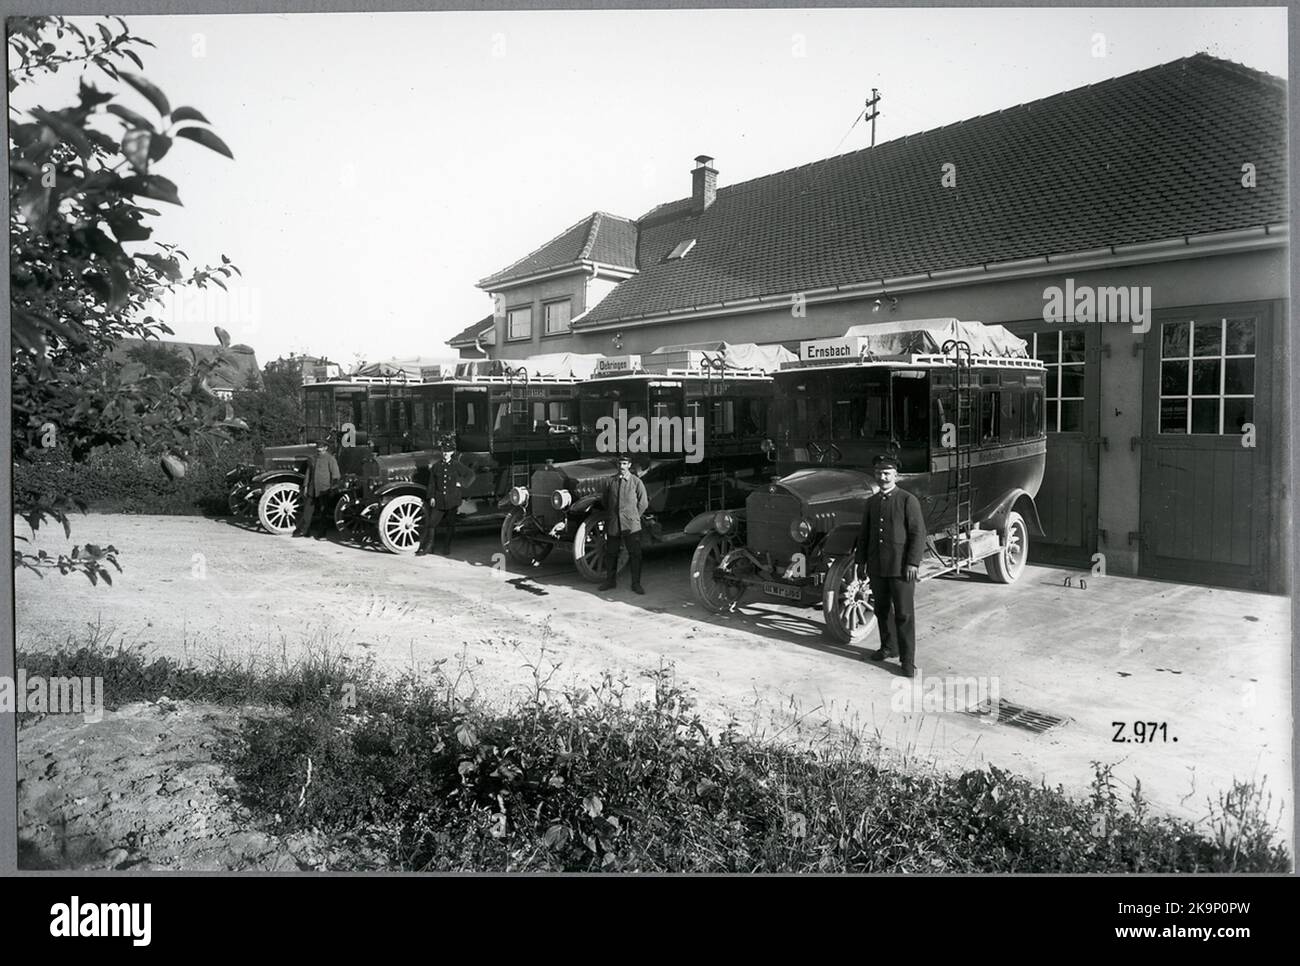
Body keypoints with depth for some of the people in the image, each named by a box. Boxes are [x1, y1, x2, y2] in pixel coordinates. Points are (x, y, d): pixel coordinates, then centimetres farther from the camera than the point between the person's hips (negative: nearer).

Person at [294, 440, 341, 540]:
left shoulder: (330, 458, -7)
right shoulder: (312, 458, 13)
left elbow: (335, 475, -9)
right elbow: (308, 472, 18)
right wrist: (305, 486, 14)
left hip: (324, 490, -6)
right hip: (312, 489, 6)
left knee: (324, 512, 1)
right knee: (307, 509, 9)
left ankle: (322, 534, 9)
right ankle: (303, 530, 19)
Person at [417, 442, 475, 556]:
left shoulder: (457, 465, 2)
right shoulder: (436, 466, 7)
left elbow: (471, 474, 10)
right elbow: (432, 483, 8)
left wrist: (461, 483, -2)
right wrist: (431, 496, -1)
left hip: (452, 501, -1)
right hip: (438, 500, 1)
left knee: (450, 525, 5)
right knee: (430, 523, -3)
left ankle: (446, 550, 16)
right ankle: (425, 547, 6)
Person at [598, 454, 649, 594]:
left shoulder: (636, 482, -2)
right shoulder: (609, 481, 5)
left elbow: (643, 503, 4)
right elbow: (604, 500, 18)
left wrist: (633, 517, 4)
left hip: (631, 525, -3)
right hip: (612, 525, 3)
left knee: (635, 554, -2)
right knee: (610, 554, 12)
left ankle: (636, 584, 9)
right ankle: (611, 581, 28)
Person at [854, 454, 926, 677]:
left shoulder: (908, 500, -6)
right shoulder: (871, 502, 11)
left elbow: (918, 533, -9)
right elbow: (864, 534, 17)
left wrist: (913, 562, -15)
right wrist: (861, 560, 14)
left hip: (900, 568, -5)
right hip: (876, 567, 6)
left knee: (904, 614, -2)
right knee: (882, 610, 16)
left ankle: (907, 660, 4)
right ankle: (888, 647, 33)